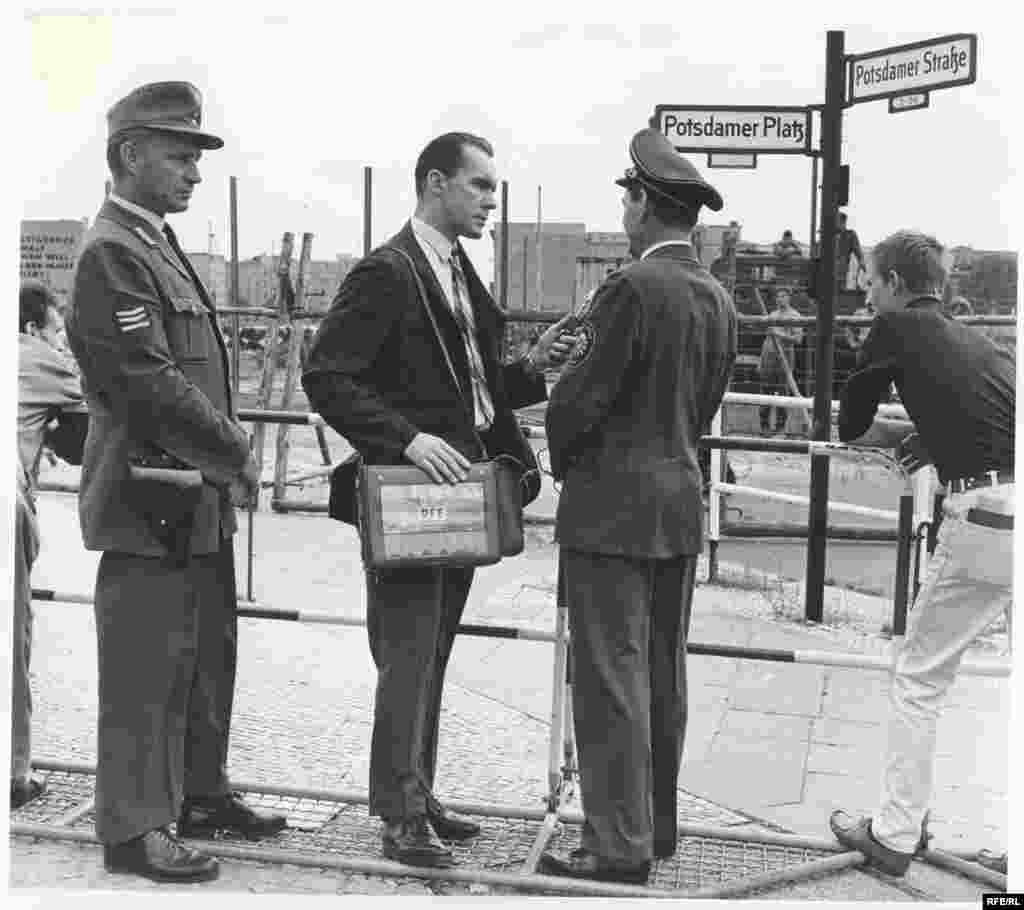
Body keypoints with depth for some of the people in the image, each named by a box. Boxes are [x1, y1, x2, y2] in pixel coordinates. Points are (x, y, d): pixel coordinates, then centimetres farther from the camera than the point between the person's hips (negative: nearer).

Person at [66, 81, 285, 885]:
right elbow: (150, 383, -21)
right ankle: (136, 826, 12)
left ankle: (200, 793, 31)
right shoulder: (112, 253, -14)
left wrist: (230, 458, 9)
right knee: (149, 662, -1)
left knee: (209, 653, 17)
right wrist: (236, 457, -13)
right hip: (149, 501, -10)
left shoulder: (160, 245, 17)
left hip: (200, 497, 10)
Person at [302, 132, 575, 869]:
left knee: (432, 659, 16)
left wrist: (531, 367, 2)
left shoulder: (463, 277, 15)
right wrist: (408, 438, -27)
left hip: (461, 489, 9)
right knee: (408, 661, -2)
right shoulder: (386, 273, -12)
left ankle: (420, 796, 28)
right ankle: (400, 819, 10)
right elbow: (326, 379, -18)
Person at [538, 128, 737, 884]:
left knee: (612, 675, -2)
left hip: (613, 507, -8)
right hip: (682, 502, 8)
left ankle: (619, 844, 5)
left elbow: (578, 401, -15)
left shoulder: (634, 288, -16)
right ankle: (657, 826, 27)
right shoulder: (720, 300, 9)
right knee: (663, 673, 15)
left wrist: (563, 462, 3)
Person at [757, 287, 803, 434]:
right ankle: (764, 425, 8)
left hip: (785, 355, -5)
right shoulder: (773, 314, 18)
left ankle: (780, 426, 0)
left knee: (783, 391, -5)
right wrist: (760, 360, 17)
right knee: (765, 390, 2)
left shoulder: (794, 315, 0)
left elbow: (798, 338, -9)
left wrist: (780, 335, -19)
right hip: (769, 354, 5)